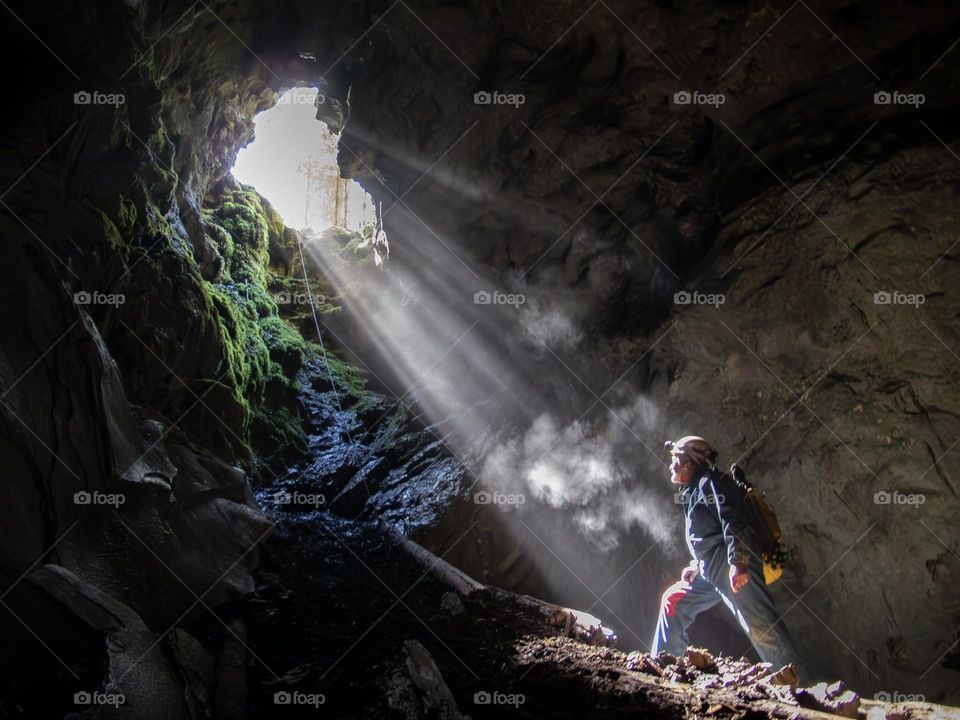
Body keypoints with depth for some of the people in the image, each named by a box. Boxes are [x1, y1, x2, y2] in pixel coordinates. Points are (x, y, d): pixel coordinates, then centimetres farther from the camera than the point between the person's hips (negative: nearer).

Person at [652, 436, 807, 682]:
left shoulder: (711, 482, -2)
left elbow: (733, 521, -17)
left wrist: (738, 562, -27)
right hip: (711, 573, 10)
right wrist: (697, 566, 20)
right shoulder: (693, 493, 28)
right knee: (673, 600, 16)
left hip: (733, 569, -10)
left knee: (762, 628, -17)